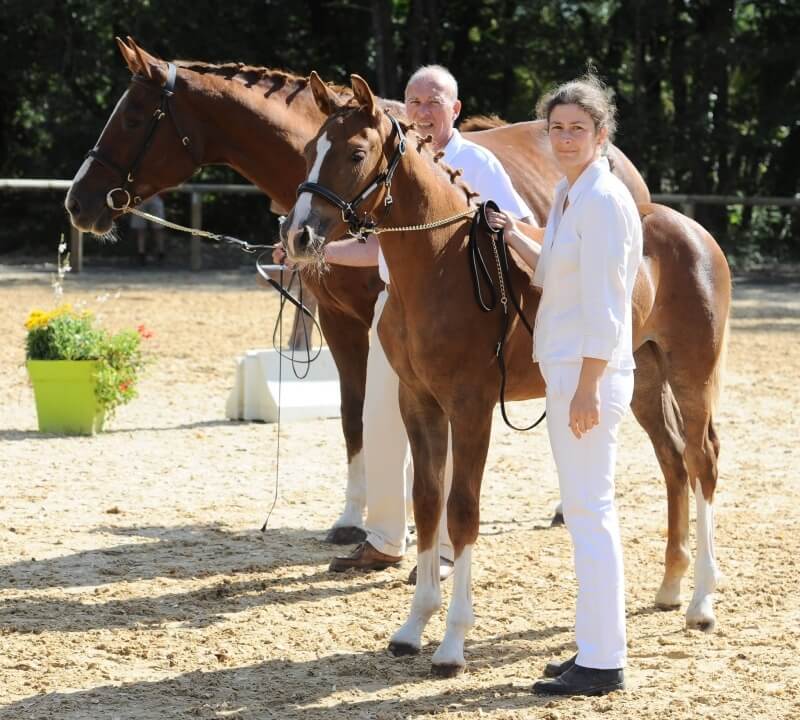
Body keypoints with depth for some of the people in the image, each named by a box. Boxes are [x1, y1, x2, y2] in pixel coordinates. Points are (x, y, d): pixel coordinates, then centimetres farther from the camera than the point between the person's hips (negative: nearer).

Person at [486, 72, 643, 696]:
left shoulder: (603, 199, -16)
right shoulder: (568, 194, 13)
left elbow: (602, 305, -20)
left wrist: (587, 389, -21)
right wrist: (514, 238, 13)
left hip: (590, 371, -10)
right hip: (565, 366, 10)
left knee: (588, 509, -7)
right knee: (588, 509, 14)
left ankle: (602, 663, -3)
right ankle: (599, 646, 21)